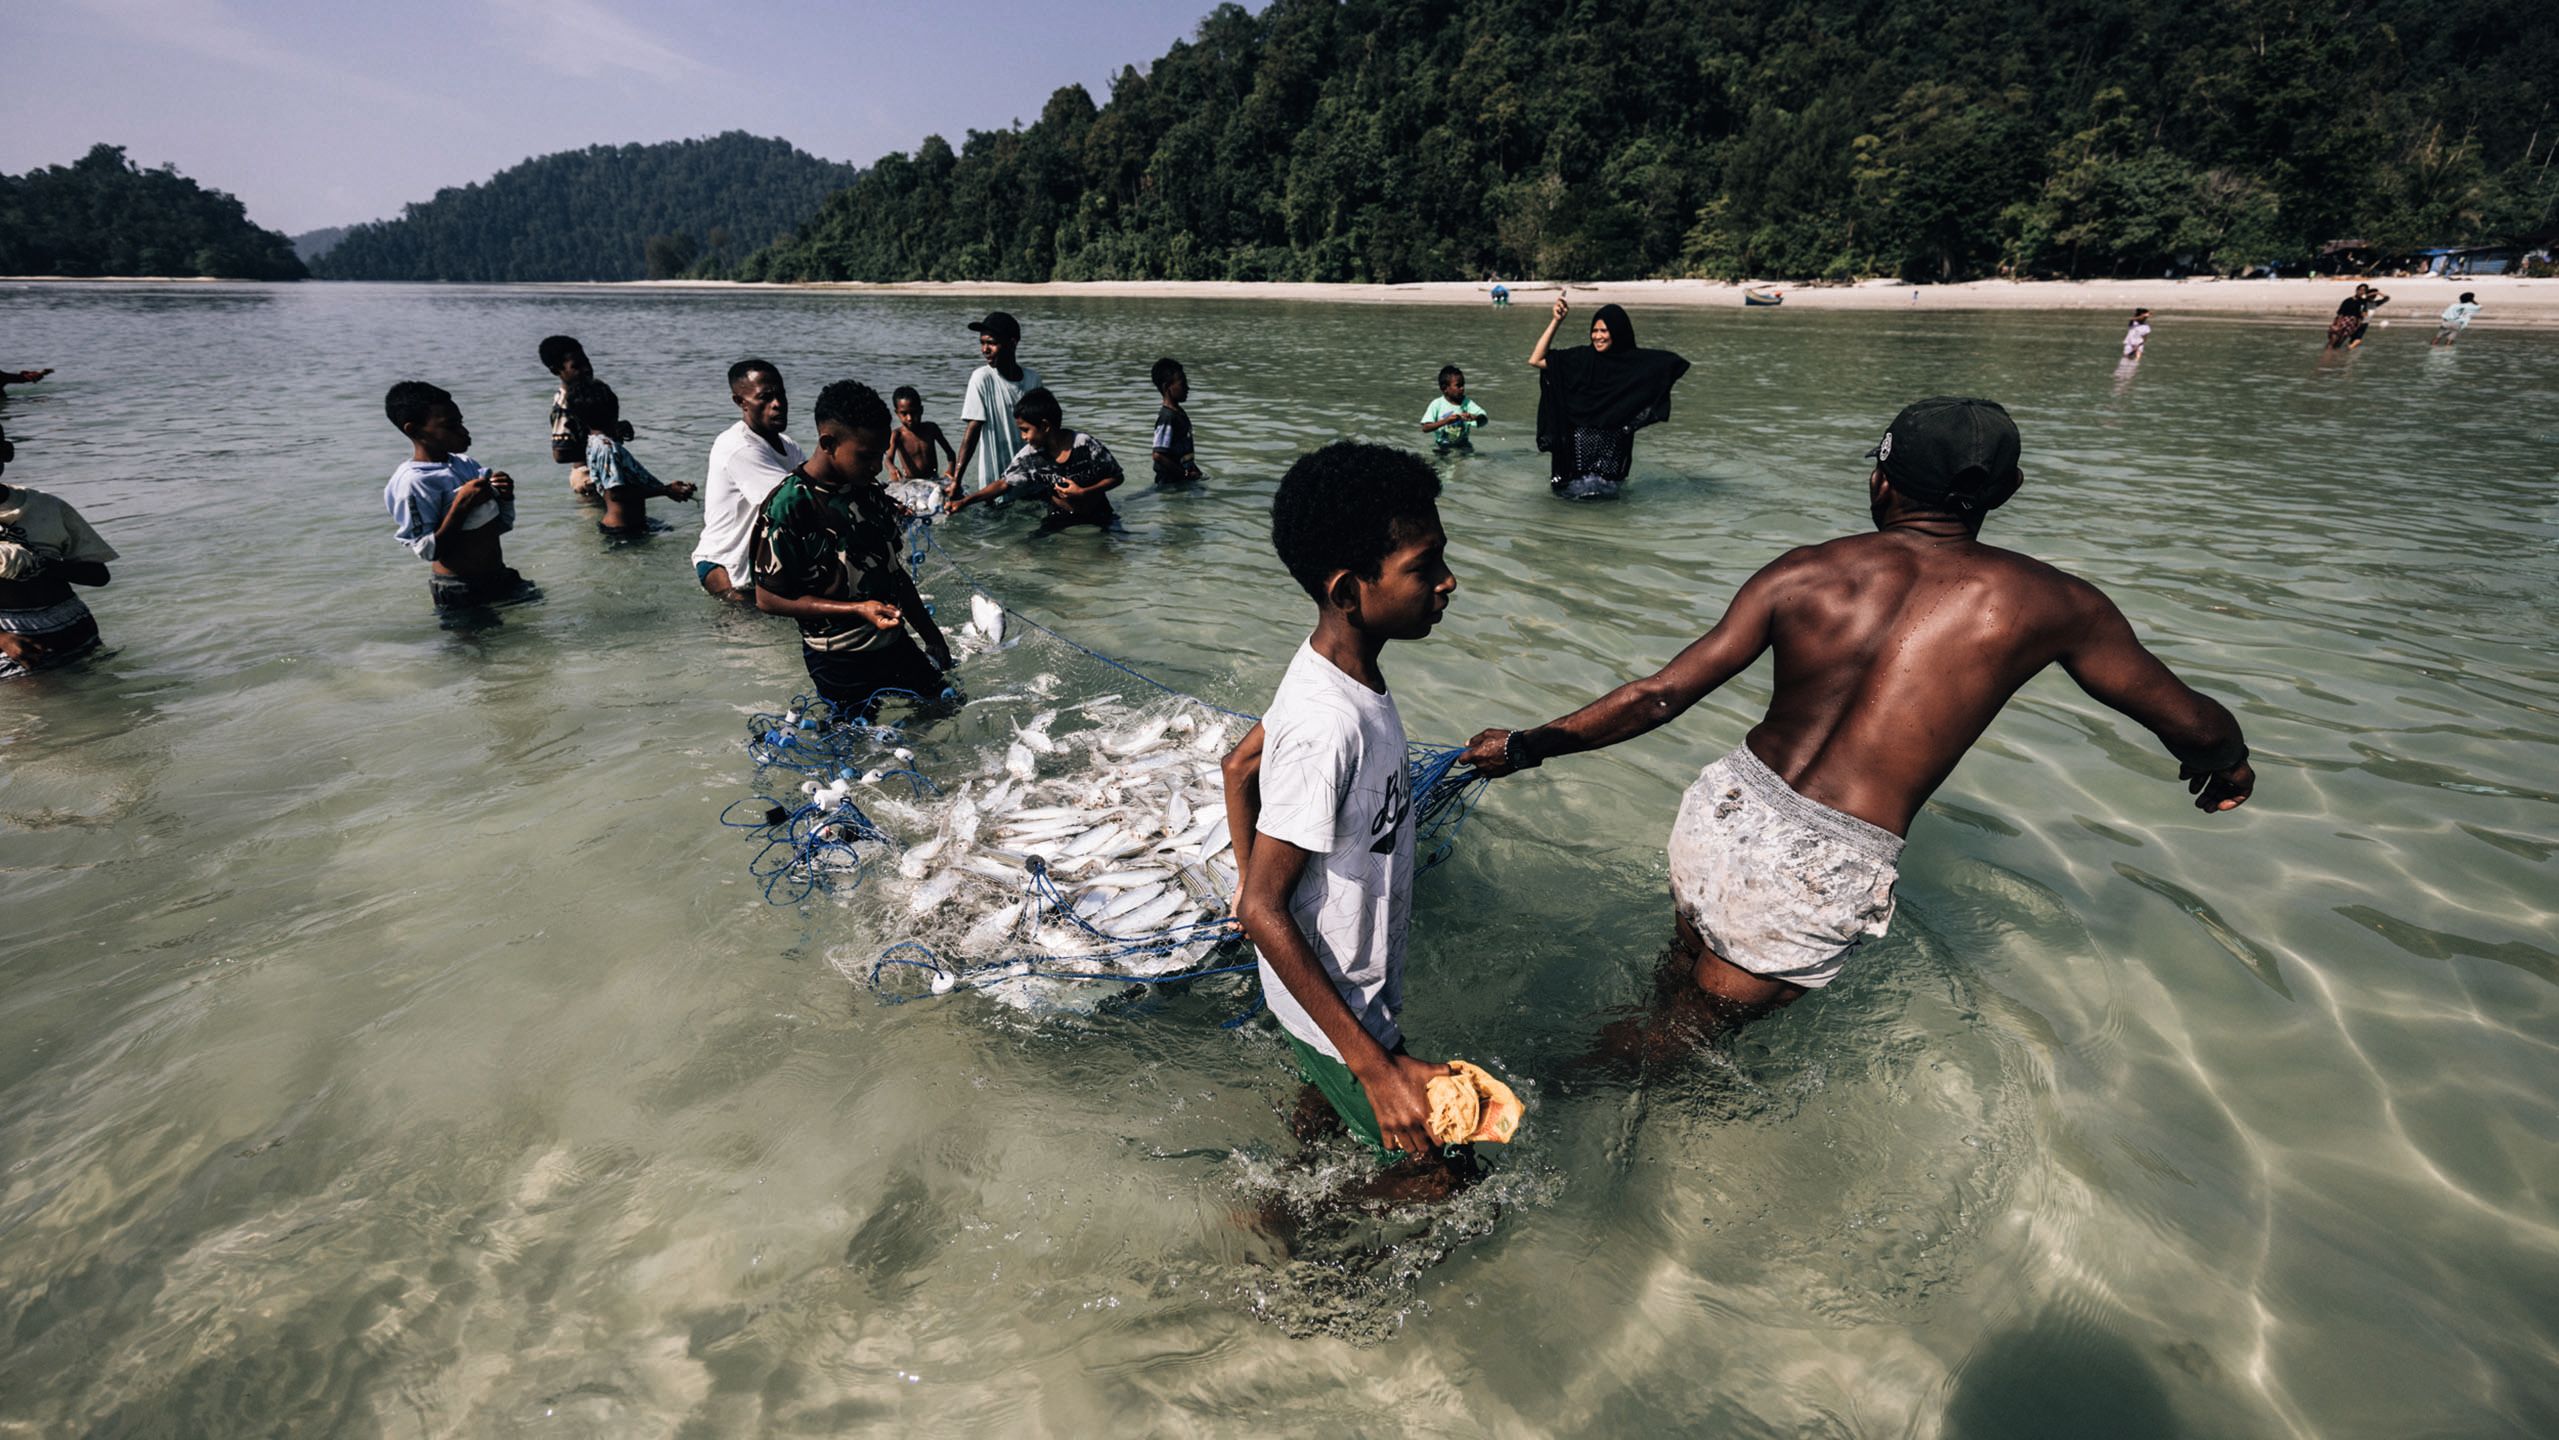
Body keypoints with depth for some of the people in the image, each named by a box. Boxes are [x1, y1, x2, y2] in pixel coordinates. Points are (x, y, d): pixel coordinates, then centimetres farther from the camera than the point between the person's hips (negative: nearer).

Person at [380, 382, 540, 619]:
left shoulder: (466, 464, 6)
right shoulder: (413, 482, -17)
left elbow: (502, 526, 14)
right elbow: (428, 551, -19)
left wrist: (506, 496, -6)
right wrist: (462, 505, -24)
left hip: (501, 579, 7)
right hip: (459, 594, -7)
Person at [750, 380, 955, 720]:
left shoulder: (869, 490, 4)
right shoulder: (788, 506, -18)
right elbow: (769, 598, -16)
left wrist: (931, 636, 15)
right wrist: (858, 610, -25)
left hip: (896, 644, 7)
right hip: (839, 663, -7)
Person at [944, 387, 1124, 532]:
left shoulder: (1086, 445, -18)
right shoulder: (1028, 457, -9)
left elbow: (1116, 477, -9)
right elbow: (1004, 483, -2)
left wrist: (1082, 493, -20)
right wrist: (964, 502, -8)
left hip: (1098, 520, -2)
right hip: (1059, 520, 3)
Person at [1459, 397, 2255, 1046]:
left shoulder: (1803, 571, 1)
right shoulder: (2046, 603, -1)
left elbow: (1660, 695, -3)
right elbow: (2192, 722, 15)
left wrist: (1526, 746, 5)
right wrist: (2226, 767, 39)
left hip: (1721, 810, 3)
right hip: (1821, 876, -2)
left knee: (1688, 966, 31)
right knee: (1689, 1029, 20)